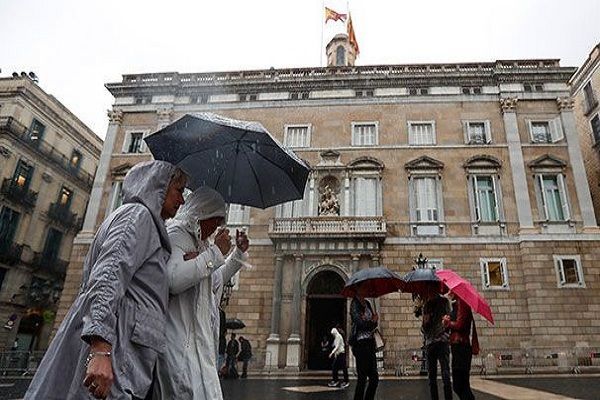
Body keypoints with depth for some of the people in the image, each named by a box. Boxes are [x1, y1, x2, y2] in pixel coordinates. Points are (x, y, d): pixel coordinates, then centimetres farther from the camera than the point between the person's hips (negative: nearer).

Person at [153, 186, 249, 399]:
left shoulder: (198, 241, 19)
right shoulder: (175, 234, -8)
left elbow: (214, 281, 33)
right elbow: (174, 279, -27)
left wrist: (238, 253, 22)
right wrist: (215, 252, -18)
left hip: (197, 338, 9)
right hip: (180, 339, -9)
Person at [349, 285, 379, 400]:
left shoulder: (367, 303, 14)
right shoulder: (354, 304, -8)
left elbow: (374, 324, 14)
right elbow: (361, 323, -17)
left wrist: (374, 321, -8)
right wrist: (373, 320, -1)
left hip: (370, 342, 8)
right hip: (360, 343, -7)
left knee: (374, 377, 8)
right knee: (362, 378, -4)